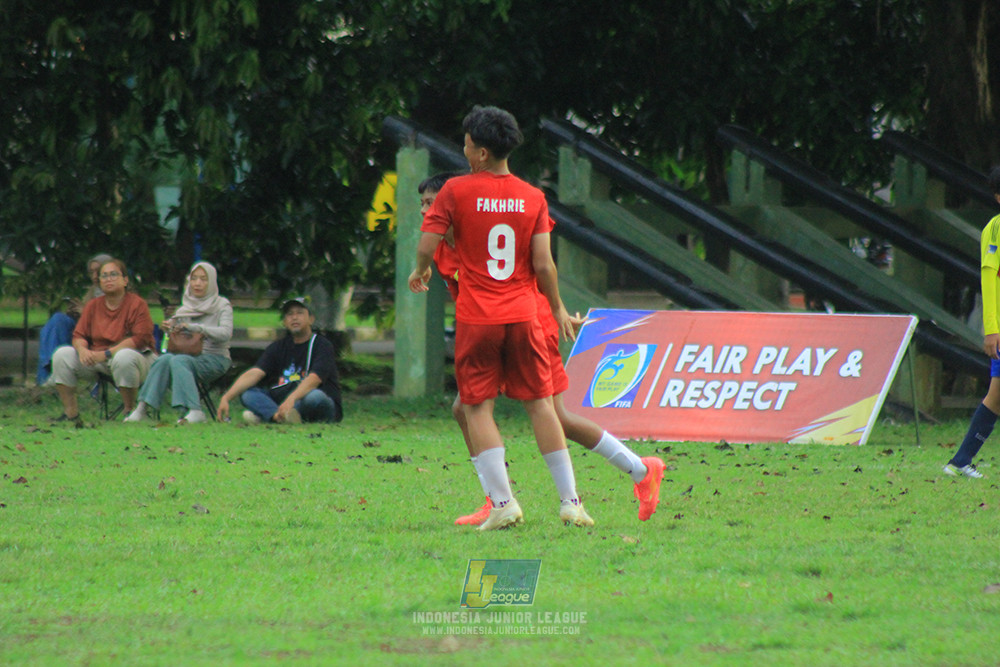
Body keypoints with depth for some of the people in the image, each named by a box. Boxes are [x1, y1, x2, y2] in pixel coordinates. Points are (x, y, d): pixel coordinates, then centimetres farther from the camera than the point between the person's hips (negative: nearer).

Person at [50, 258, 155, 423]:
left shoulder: (137, 304, -7)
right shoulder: (93, 306, 10)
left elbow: (140, 339, -18)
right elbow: (78, 335, 8)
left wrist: (106, 354, -24)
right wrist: (82, 349, -19)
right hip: (96, 360, 5)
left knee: (124, 357, -41)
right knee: (62, 355, -13)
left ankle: (129, 410, -24)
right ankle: (71, 413, -14)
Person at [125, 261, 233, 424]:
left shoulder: (222, 305, 0)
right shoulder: (186, 307, 16)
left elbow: (225, 333, -17)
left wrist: (193, 327, -25)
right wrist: (170, 329, -5)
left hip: (216, 359, -5)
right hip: (192, 357, 5)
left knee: (178, 360, -33)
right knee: (165, 359, -27)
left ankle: (195, 411, -46)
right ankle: (143, 408, -34)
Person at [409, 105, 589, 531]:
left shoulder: (457, 190, -6)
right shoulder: (532, 197, 1)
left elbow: (427, 245, -8)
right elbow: (542, 263, -2)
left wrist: (420, 272, 15)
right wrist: (559, 310, 12)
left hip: (476, 319, -3)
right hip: (522, 316, 3)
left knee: (478, 407, 4)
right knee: (539, 403, 10)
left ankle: (503, 502, -6)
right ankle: (569, 501, 8)